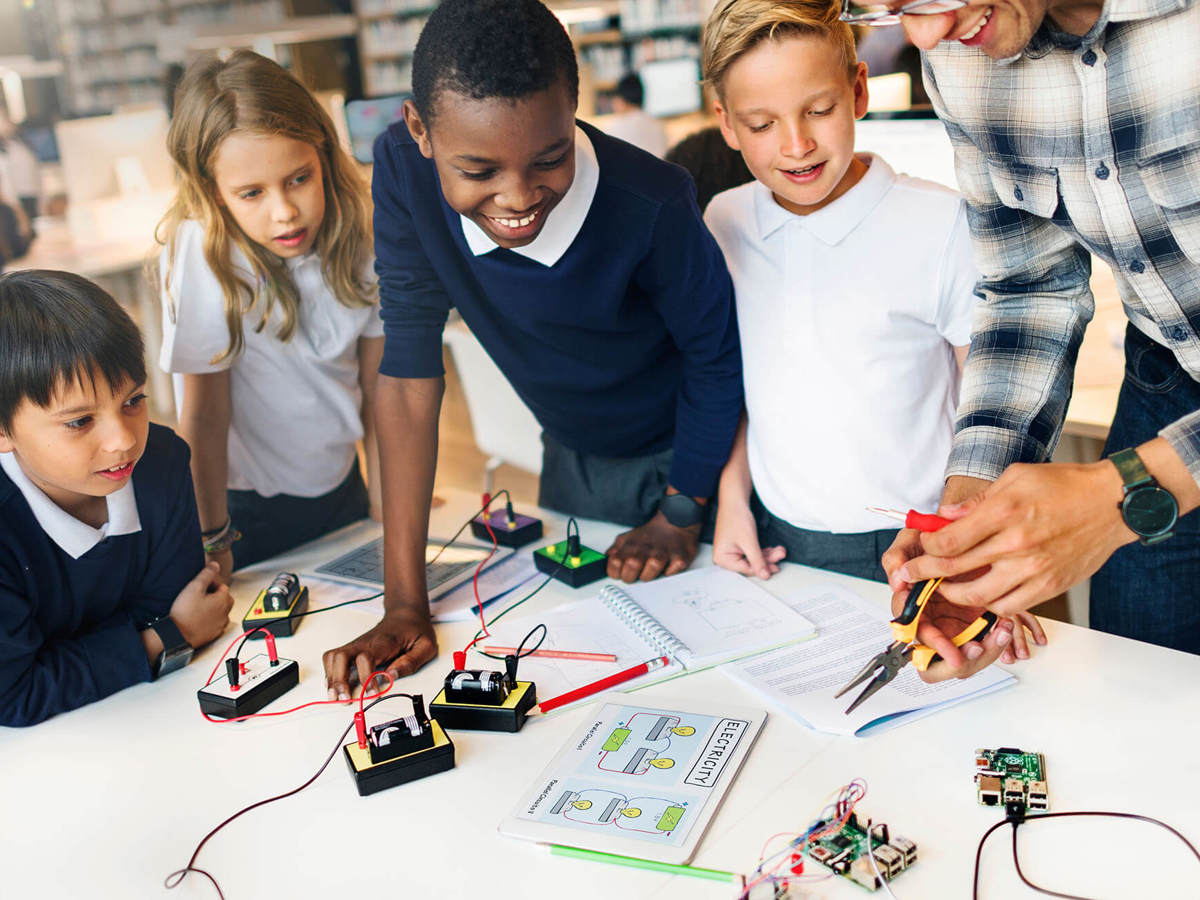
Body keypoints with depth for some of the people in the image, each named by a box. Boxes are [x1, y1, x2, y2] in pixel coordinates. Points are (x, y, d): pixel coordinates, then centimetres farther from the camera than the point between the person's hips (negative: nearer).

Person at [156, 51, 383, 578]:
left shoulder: (353, 235, -10)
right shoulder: (201, 251, -24)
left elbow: (377, 385, -4)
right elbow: (204, 416, -19)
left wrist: (386, 506, -2)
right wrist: (212, 544, -14)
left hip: (341, 489, 5)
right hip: (249, 509, -4)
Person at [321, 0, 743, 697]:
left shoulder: (652, 206, -35)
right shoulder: (403, 170, -27)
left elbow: (716, 357, -18)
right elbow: (410, 370, -24)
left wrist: (683, 512, -7)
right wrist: (405, 603, -25)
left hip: (686, 454, -2)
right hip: (573, 457, 3)